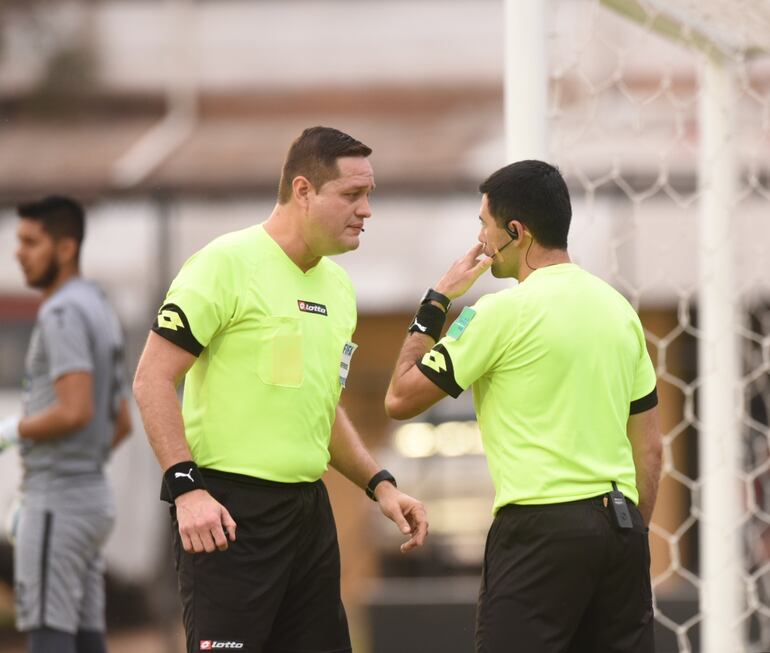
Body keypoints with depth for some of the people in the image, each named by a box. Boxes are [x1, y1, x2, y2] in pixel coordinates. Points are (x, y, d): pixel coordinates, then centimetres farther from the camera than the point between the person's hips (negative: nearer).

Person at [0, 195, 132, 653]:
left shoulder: (63, 313, -15)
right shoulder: (102, 315, 17)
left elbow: (76, 412, -26)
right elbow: (121, 423, 22)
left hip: (58, 506, -10)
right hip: (92, 498, 10)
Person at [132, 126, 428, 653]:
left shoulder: (338, 286, 15)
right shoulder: (228, 262, -9)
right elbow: (153, 379, -12)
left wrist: (380, 485, 15)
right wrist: (186, 486, -21)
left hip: (308, 510, 8)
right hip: (228, 511, -8)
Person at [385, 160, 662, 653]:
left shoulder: (505, 312, -8)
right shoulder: (618, 307, 13)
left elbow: (401, 399, -3)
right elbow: (649, 447, 16)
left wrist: (436, 302, 6)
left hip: (540, 526, -7)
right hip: (621, 524, 7)